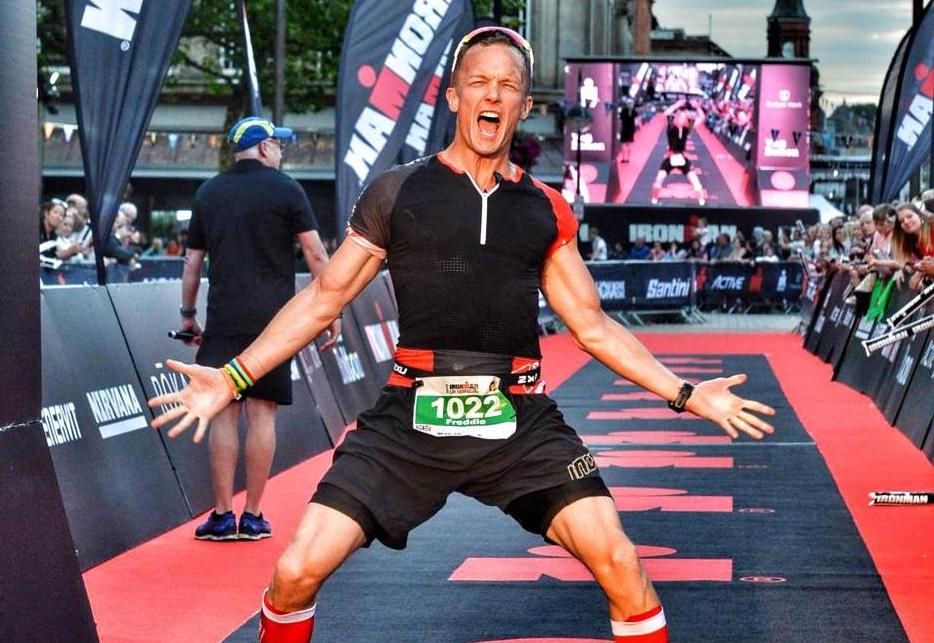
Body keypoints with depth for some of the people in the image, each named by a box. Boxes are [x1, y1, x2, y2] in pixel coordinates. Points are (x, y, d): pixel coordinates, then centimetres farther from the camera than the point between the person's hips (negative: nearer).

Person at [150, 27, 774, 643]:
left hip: (522, 425, 1)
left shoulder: (545, 209, 12)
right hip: (411, 418, -1)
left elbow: (592, 325, 17)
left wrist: (685, 392, 12)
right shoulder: (396, 192, 6)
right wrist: (231, 378, 3)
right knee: (297, 572, -11)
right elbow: (323, 299, 10)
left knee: (620, 564, -15)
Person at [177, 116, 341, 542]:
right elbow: (315, 254, -3)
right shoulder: (284, 189, 0)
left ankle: (223, 515, 4)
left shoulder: (209, 193, 10)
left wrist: (188, 313, 21)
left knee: (224, 415, 3)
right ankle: (253, 517, 5)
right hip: (271, 320, -2)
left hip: (223, 320, 2)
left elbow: (192, 261, 12)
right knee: (261, 414, 2)